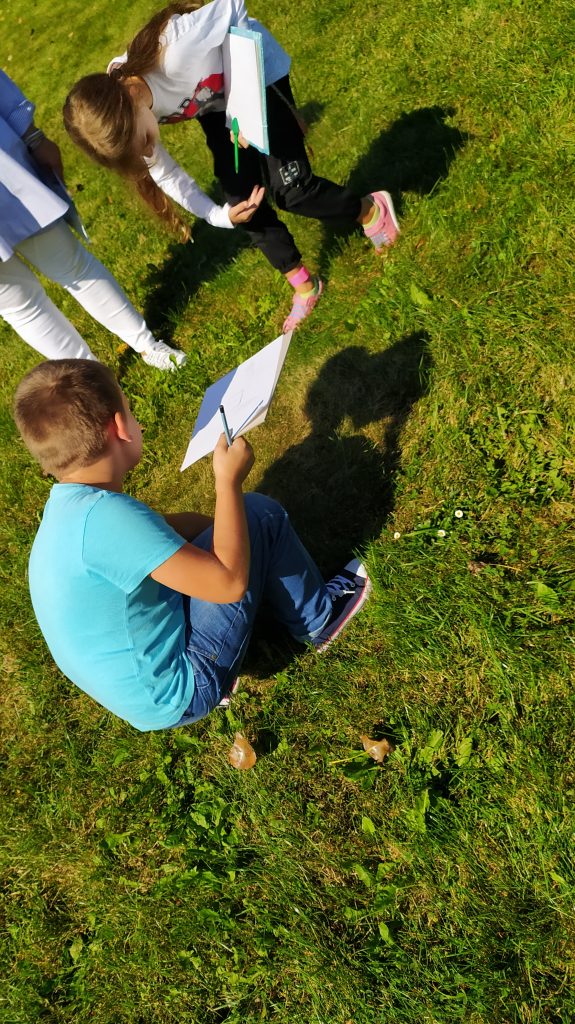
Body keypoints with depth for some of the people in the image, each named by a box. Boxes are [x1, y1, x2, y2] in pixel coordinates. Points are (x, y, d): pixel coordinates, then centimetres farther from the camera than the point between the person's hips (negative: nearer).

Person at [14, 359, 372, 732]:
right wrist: (230, 481, -19)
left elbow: (161, 529, 13)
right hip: (180, 693, -9)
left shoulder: (68, 505, -2)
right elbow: (229, 582, -29)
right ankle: (318, 618, 15)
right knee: (260, 514, -9)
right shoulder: (104, 515, -31)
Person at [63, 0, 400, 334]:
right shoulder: (116, 114, -23)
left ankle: (371, 210, 19)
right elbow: (164, 171, -10)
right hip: (216, 101, 5)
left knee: (290, 189, -10)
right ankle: (304, 285, 17)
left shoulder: (174, 49, -43)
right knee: (242, 199, -1)